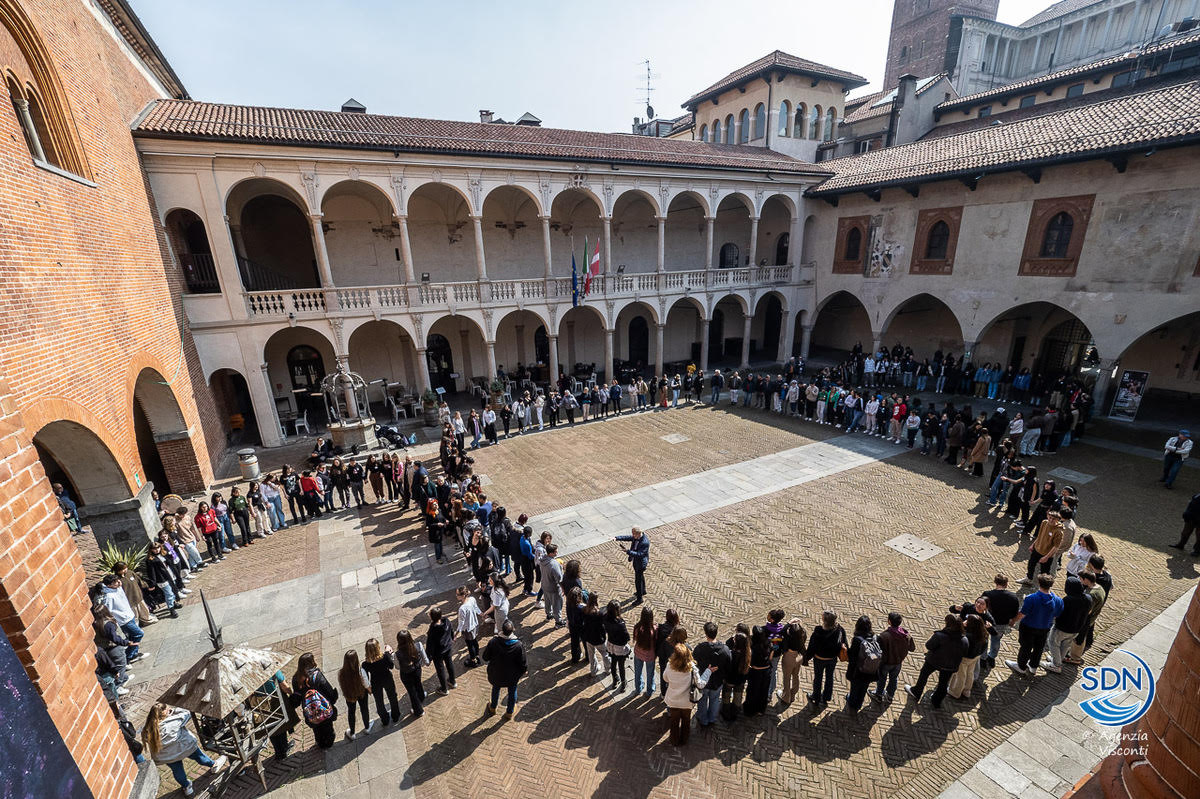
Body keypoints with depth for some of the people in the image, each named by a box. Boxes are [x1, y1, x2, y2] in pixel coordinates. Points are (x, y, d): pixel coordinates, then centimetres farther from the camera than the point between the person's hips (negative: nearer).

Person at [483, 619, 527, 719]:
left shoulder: (493, 642, -29)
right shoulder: (519, 645, -30)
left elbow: (485, 658, -12)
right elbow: (523, 664, -18)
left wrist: (489, 664, 11)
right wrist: (522, 673, 3)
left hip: (496, 674, 1)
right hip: (512, 676, -1)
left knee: (496, 689, 31)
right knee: (512, 692, 26)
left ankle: (493, 708, 55)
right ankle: (509, 713, 47)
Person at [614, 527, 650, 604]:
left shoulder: (645, 542, -34)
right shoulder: (636, 537, -10)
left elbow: (639, 554, -36)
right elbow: (627, 537, -5)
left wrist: (627, 551, -41)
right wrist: (617, 538, -19)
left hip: (641, 563, -9)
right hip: (636, 560, 9)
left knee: (638, 580, 5)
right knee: (640, 576, 28)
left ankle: (639, 598, 23)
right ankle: (643, 591, 51)